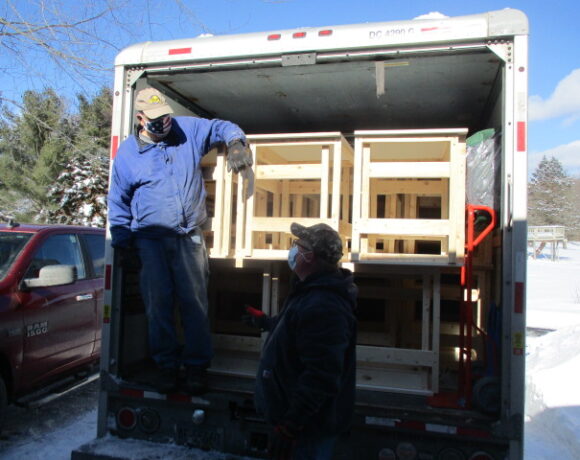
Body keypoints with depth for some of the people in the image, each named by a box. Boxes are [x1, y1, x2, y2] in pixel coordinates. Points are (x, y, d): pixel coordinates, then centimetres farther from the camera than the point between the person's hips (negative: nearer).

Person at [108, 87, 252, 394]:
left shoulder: (188, 129, 2)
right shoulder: (127, 152, 3)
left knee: (194, 301, -1)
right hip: (150, 239, 1)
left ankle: (196, 366, 12)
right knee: (158, 303, 3)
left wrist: (236, 143, -10)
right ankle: (166, 365, 18)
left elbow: (222, 127, 14)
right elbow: (118, 201, 10)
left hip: (189, 236, 0)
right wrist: (122, 242, 7)